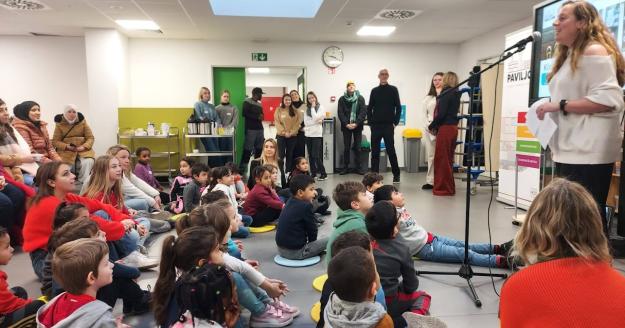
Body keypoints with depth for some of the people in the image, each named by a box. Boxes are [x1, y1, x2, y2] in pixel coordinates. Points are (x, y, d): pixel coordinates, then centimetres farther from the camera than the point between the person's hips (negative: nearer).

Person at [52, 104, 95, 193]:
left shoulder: (82, 122, 4)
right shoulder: (60, 124, 2)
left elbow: (90, 138, 2)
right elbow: (55, 141, 0)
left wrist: (84, 147, -16)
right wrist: (67, 146, -18)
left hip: (83, 150, 0)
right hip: (66, 150, 0)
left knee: (88, 162, -28)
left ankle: (84, 185, -15)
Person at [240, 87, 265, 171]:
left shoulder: (259, 104, 19)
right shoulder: (247, 102, -3)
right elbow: (245, 113, -14)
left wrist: (261, 116, 2)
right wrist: (257, 117, -11)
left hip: (260, 129, 7)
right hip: (251, 129, -7)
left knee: (259, 149, 7)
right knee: (247, 149, -9)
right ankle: (242, 167, -4)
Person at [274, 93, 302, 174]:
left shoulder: (295, 111, 5)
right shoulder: (278, 110, 1)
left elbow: (298, 122, -1)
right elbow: (277, 122, -4)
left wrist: (291, 132, -11)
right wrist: (284, 132, -13)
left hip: (292, 136, 2)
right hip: (281, 136, -1)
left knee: (290, 155, 8)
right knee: (281, 154, -3)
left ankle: (289, 172, 15)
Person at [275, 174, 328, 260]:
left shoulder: (289, 202, 7)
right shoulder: (306, 206, -17)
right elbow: (312, 229, -7)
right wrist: (312, 240, 10)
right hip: (295, 251, -8)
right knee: (328, 241, -1)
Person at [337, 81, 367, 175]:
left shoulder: (360, 98, 4)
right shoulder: (342, 99, 5)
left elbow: (363, 112, -4)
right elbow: (340, 113, -1)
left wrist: (356, 123, -14)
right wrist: (346, 124, -12)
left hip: (357, 126, 0)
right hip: (346, 126, 0)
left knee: (357, 147, 2)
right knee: (346, 148, 3)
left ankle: (358, 167, 10)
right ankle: (345, 167, 9)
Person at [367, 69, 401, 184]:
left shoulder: (393, 90, 4)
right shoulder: (374, 91, 10)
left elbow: (398, 107, 1)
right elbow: (369, 108, 11)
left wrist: (395, 122, -6)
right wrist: (370, 122, 2)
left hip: (388, 126, -3)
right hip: (376, 126, 3)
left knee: (390, 150, -3)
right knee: (375, 151, 5)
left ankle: (396, 175, 9)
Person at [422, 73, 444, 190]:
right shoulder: (428, 98, 15)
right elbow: (424, 114, 12)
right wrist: (429, 126, -3)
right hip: (429, 129, 4)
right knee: (431, 156, 4)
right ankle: (430, 181, 7)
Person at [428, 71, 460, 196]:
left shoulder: (446, 94, -11)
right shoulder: (455, 94, 14)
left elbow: (441, 114, -18)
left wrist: (431, 126, -4)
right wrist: (436, 126, 10)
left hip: (445, 128, -9)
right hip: (453, 127, 9)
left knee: (441, 159, -2)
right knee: (448, 159, 15)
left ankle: (443, 188, 3)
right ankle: (449, 187, 23)